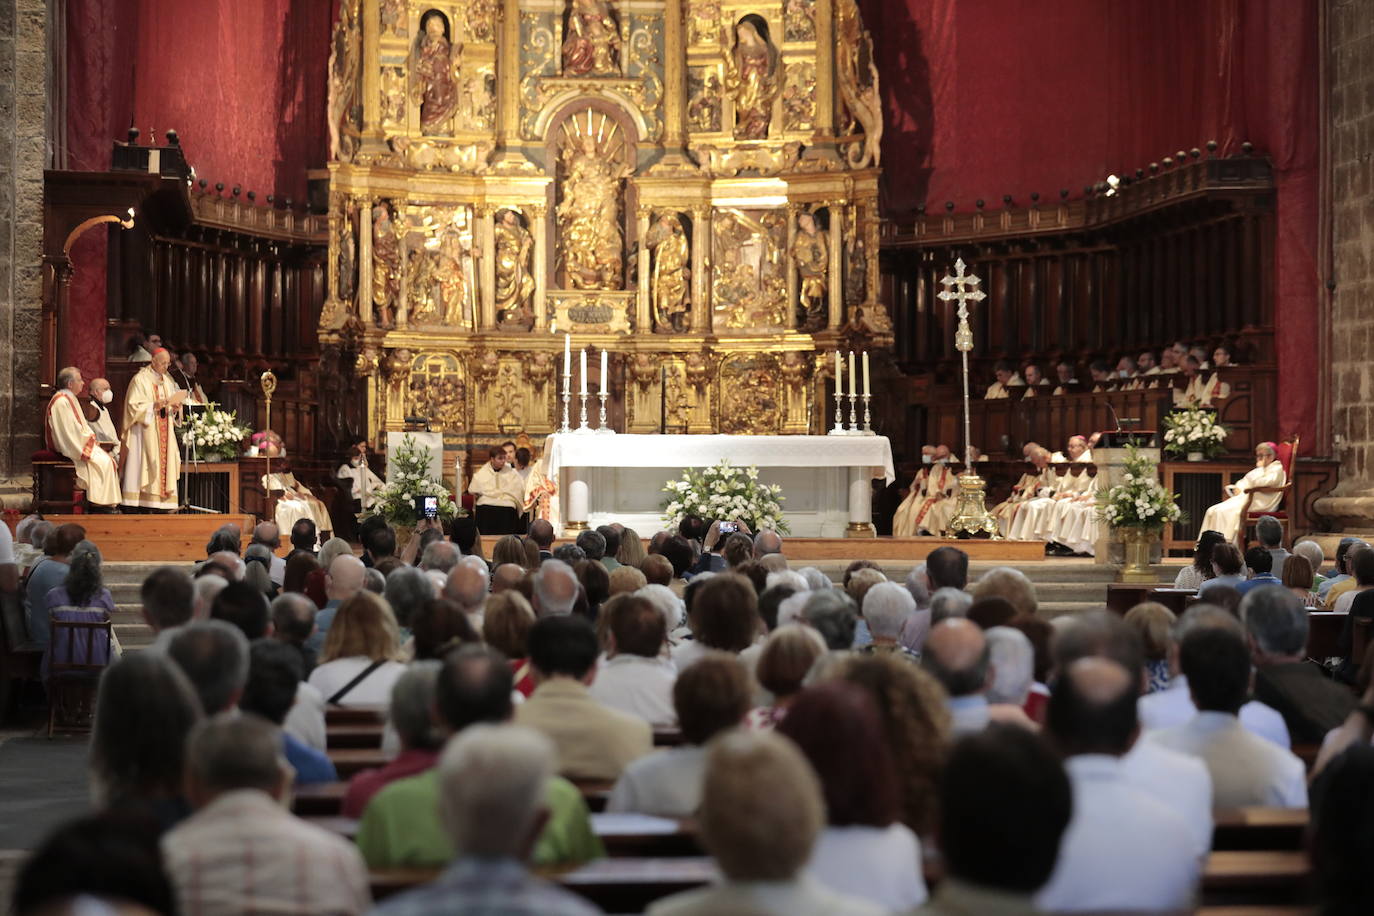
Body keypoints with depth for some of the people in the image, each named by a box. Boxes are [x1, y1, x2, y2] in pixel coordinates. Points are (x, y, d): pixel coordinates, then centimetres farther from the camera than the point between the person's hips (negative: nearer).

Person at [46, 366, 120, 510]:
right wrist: (90, 439, -12)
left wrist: (92, 438, 5)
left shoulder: (71, 399, 16)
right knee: (103, 462, -19)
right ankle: (100, 505, -14)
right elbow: (71, 431, -22)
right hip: (70, 449, -10)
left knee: (108, 459, 0)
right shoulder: (61, 402, -18)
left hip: (79, 443, 10)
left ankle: (111, 503, -4)